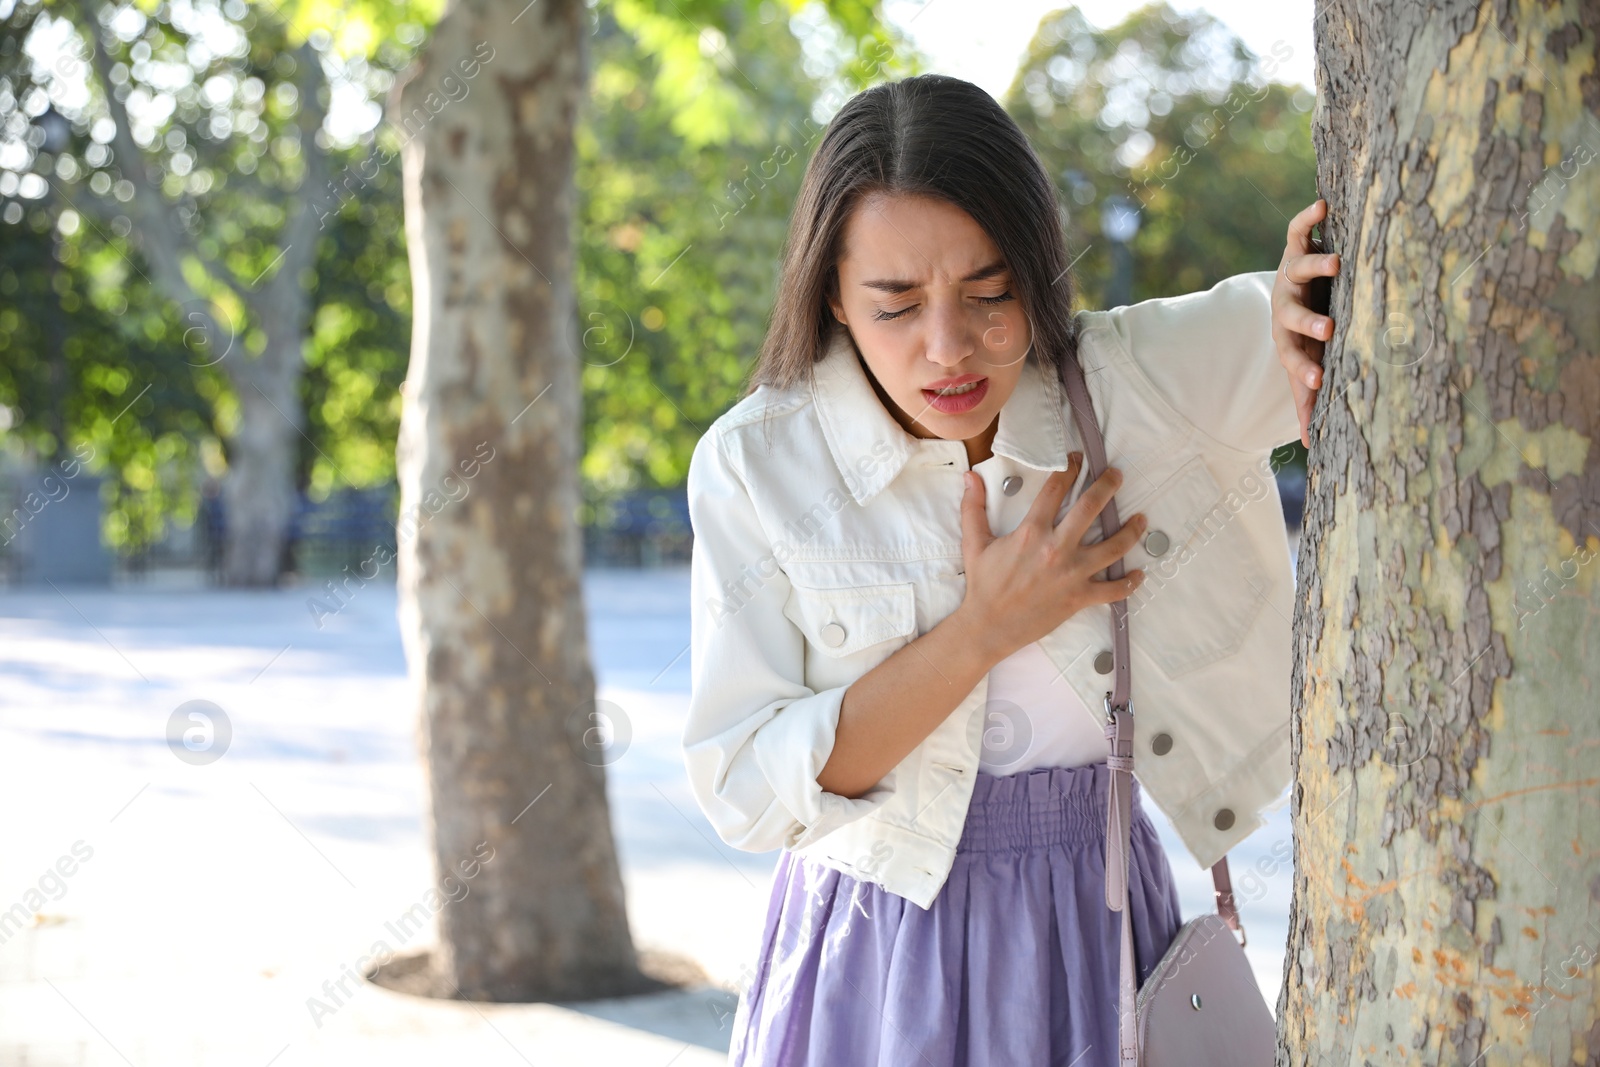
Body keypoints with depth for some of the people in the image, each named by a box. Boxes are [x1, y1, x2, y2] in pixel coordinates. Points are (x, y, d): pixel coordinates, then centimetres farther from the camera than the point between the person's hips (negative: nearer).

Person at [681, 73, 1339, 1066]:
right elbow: (745, 790, -15)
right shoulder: (758, 463, -12)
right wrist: (983, 630, -21)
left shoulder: (1145, 379, -9)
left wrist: (1306, 317, -28)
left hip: (1104, 945, 2)